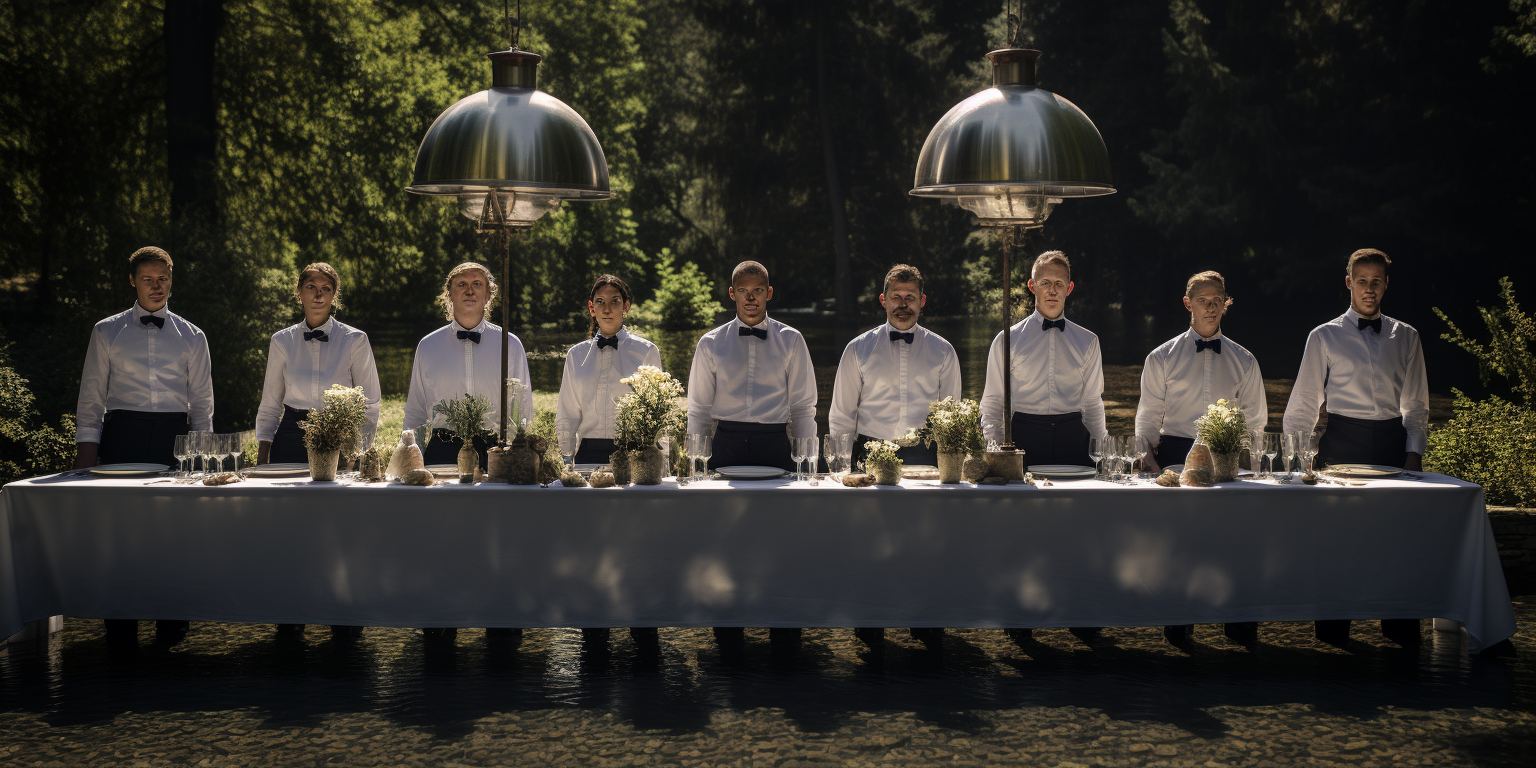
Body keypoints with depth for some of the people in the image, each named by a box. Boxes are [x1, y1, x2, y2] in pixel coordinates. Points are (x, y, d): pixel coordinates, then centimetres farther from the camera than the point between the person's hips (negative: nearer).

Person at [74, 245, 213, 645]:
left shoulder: (191, 337, 12)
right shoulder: (107, 332, 10)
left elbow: (202, 402, 13)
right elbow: (91, 397, 9)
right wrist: (86, 453, 0)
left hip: (174, 436, 1)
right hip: (122, 434, -1)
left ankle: (171, 624, 6)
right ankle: (121, 630, 4)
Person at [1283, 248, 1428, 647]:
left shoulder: (1405, 337, 12)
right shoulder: (1325, 337, 5)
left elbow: (1417, 403, 14)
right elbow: (1303, 405, 7)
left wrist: (1413, 451, 2)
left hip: (1393, 440, 2)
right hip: (1343, 442, -2)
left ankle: (1402, 637, 7)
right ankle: (1332, 639, 6)